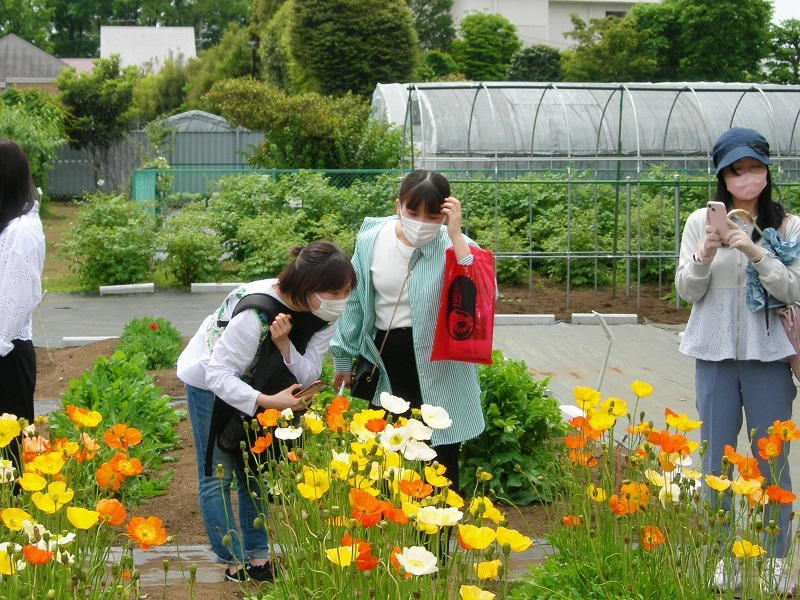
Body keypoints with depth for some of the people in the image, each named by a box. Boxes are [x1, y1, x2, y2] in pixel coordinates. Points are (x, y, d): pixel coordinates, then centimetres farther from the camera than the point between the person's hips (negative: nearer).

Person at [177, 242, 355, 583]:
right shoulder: (256, 312, -39)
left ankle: (258, 557, 18)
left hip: (252, 382, 6)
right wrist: (268, 401, -43)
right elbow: (218, 374, -35)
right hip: (208, 380, -6)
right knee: (217, 475, -2)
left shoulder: (325, 315, -18)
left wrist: (284, 344, -37)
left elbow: (308, 375, -19)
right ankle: (235, 564, 5)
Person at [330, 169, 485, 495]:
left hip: (438, 365, -3)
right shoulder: (371, 239, -5)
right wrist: (343, 358, 15)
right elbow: (355, 301, 7)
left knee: (442, 460, 6)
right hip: (384, 358, 3)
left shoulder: (452, 245, -13)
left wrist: (456, 235, -28)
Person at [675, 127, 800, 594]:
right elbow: (687, 291, 2)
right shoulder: (702, 222, 3)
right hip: (715, 354, 1)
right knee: (718, 458, 8)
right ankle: (722, 558, 19)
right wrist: (705, 254, -17)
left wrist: (756, 252, -21)